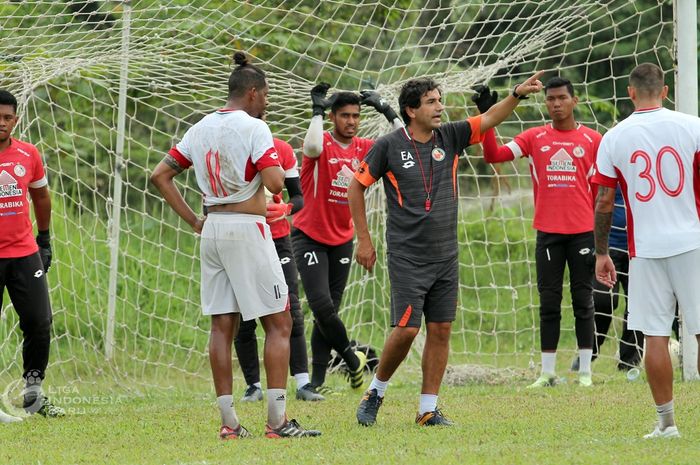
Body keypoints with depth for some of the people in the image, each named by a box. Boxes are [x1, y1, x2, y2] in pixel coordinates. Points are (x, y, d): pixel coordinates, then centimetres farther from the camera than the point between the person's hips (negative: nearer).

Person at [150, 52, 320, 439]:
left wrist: (193, 220, 12)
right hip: (247, 229, -7)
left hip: (212, 230, 7)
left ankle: (228, 422, 6)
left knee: (222, 326, 7)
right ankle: (277, 421, -7)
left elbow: (160, 175, 12)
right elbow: (275, 183, -21)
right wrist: (274, 163, 3)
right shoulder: (254, 128, -11)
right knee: (278, 323, -1)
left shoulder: (201, 128, 10)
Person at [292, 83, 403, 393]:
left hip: (342, 240, 5)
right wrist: (317, 109, -28)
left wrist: (386, 111, -6)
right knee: (322, 306, -17)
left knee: (328, 310, 6)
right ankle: (351, 356, 5)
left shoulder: (362, 148, 3)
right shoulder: (323, 145, -13)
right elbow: (312, 147, -38)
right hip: (310, 237, -5)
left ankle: (318, 380, 10)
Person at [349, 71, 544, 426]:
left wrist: (518, 94, -22)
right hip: (407, 258, -4)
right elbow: (356, 187, 2)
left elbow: (489, 119, -3)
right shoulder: (389, 146, -6)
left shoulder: (449, 138, 4)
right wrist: (363, 240, 1)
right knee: (406, 329, -10)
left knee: (441, 330, 3)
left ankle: (428, 409, 10)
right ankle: (376, 391, 13)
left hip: (445, 256, 5)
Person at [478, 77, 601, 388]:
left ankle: (585, 371, 8)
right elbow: (493, 155, -3)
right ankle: (547, 372, 8)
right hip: (548, 232, 1)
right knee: (549, 303, 4)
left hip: (582, 232, -1)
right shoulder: (534, 138, 6)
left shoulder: (592, 140, 3)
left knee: (583, 302, 4)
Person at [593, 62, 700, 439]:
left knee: (655, 335, 4)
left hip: (645, 249, 1)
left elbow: (603, 202, 3)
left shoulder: (614, 138, 1)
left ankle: (666, 422, 5)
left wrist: (601, 253, 12)